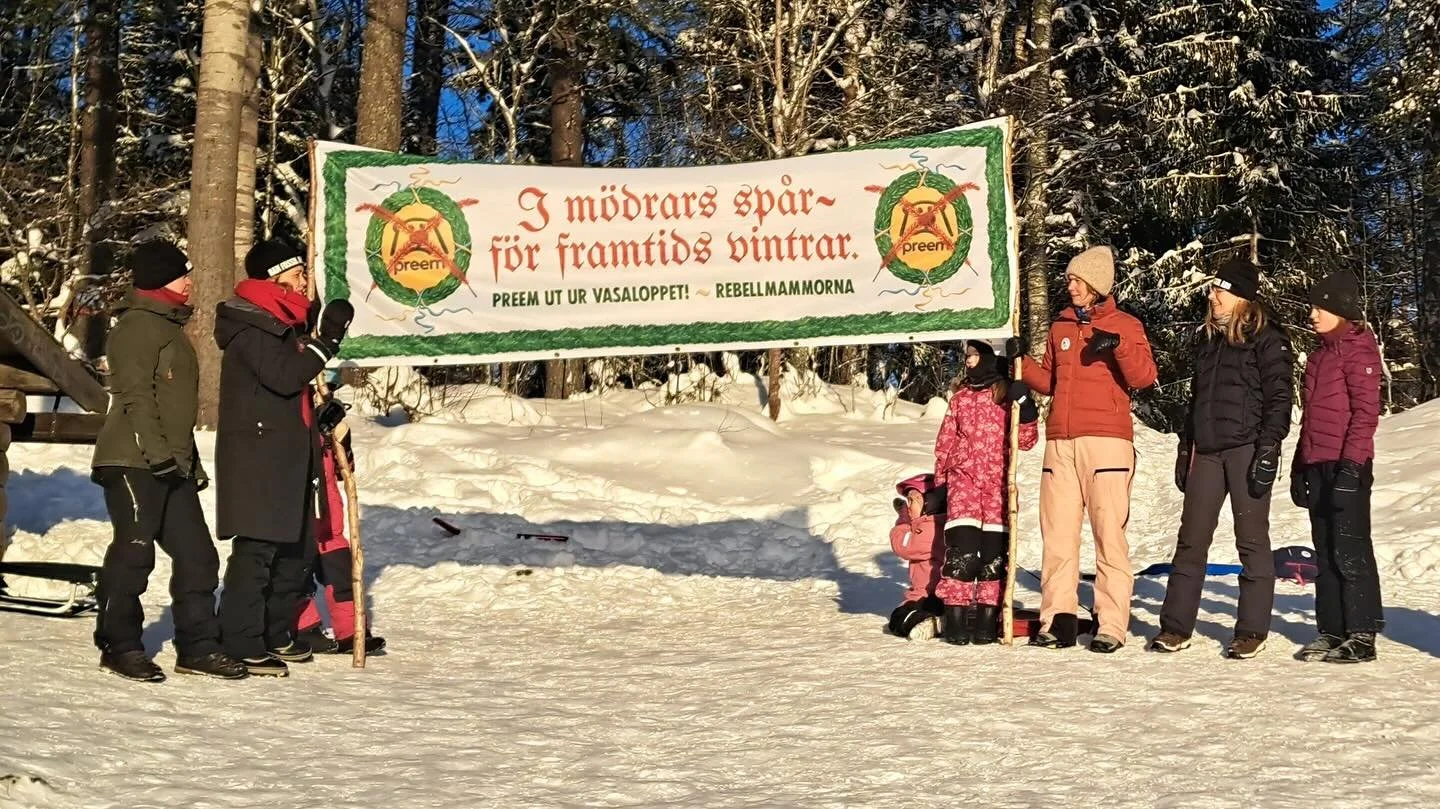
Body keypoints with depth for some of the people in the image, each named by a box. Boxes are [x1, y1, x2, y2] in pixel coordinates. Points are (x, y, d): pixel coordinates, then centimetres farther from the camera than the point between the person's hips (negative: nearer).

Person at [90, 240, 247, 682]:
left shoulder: (170, 327, 22)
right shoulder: (139, 325, -8)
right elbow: (136, 395, -18)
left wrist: (192, 461, 23)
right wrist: (156, 451, -24)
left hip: (171, 465, 10)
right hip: (134, 462, -10)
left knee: (196, 554, 7)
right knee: (133, 552, -6)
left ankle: (197, 646, 13)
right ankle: (119, 645, 6)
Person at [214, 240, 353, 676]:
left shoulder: (282, 324, 19)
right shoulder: (251, 327, -12)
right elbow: (284, 375, -25)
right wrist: (326, 340, -21)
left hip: (288, 456, 10)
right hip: (256, 457, -10)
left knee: (295, 547, 14)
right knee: (256, 550, -9)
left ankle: (276, 635, 26)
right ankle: (240, 645, -4)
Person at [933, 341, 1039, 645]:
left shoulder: (1009, 394, 7)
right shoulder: (961, 397, 14)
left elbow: (1026, 441, 3)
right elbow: (945, 441, 16)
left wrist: (1025, 409, -13)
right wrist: (940, 482, 13)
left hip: (999, 481, -1)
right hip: (964, 476, 1)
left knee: (995, 549, -4)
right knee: (962, 544, -13)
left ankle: (986, 619, 2)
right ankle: (955, 616, -10)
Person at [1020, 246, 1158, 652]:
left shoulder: (1125, 326, 6)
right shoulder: (1060, 327, 20)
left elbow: (1144, 377, -7)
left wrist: (1118, 345, -20)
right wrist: (1021, 363, 7)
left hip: (1106, 440, -5)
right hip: (1060, 442, 5)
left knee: (1110, 533, -7)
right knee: (1057, 534, 2)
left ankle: (1111, 625, -6)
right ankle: (1058, 619, 6)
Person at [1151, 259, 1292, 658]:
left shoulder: (1267, 339, -3)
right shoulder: (1209, 339, 19)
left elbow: (1278, 399, -9)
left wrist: (1268, 452, -17)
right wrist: (1184, 451, 18)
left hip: (1247, 449, -7)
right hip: (1207, 451, 7)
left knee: (1252, 540, -1)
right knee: (1191, 538, 4)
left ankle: (1252, 630, 5)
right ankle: (1176, 625, 8)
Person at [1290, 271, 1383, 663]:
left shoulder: (1358, 349, -6)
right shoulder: (1320, 355, 19)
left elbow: (1366, 411, -13)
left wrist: (1351, 463, -19)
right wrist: (1299, 467, 20)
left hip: (1346, 465, -8)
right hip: (1317, 465, 9)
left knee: (1349, 550, -7)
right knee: (1326, 551, 9)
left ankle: (1362, 635, -3)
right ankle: (1332, 630, 14)